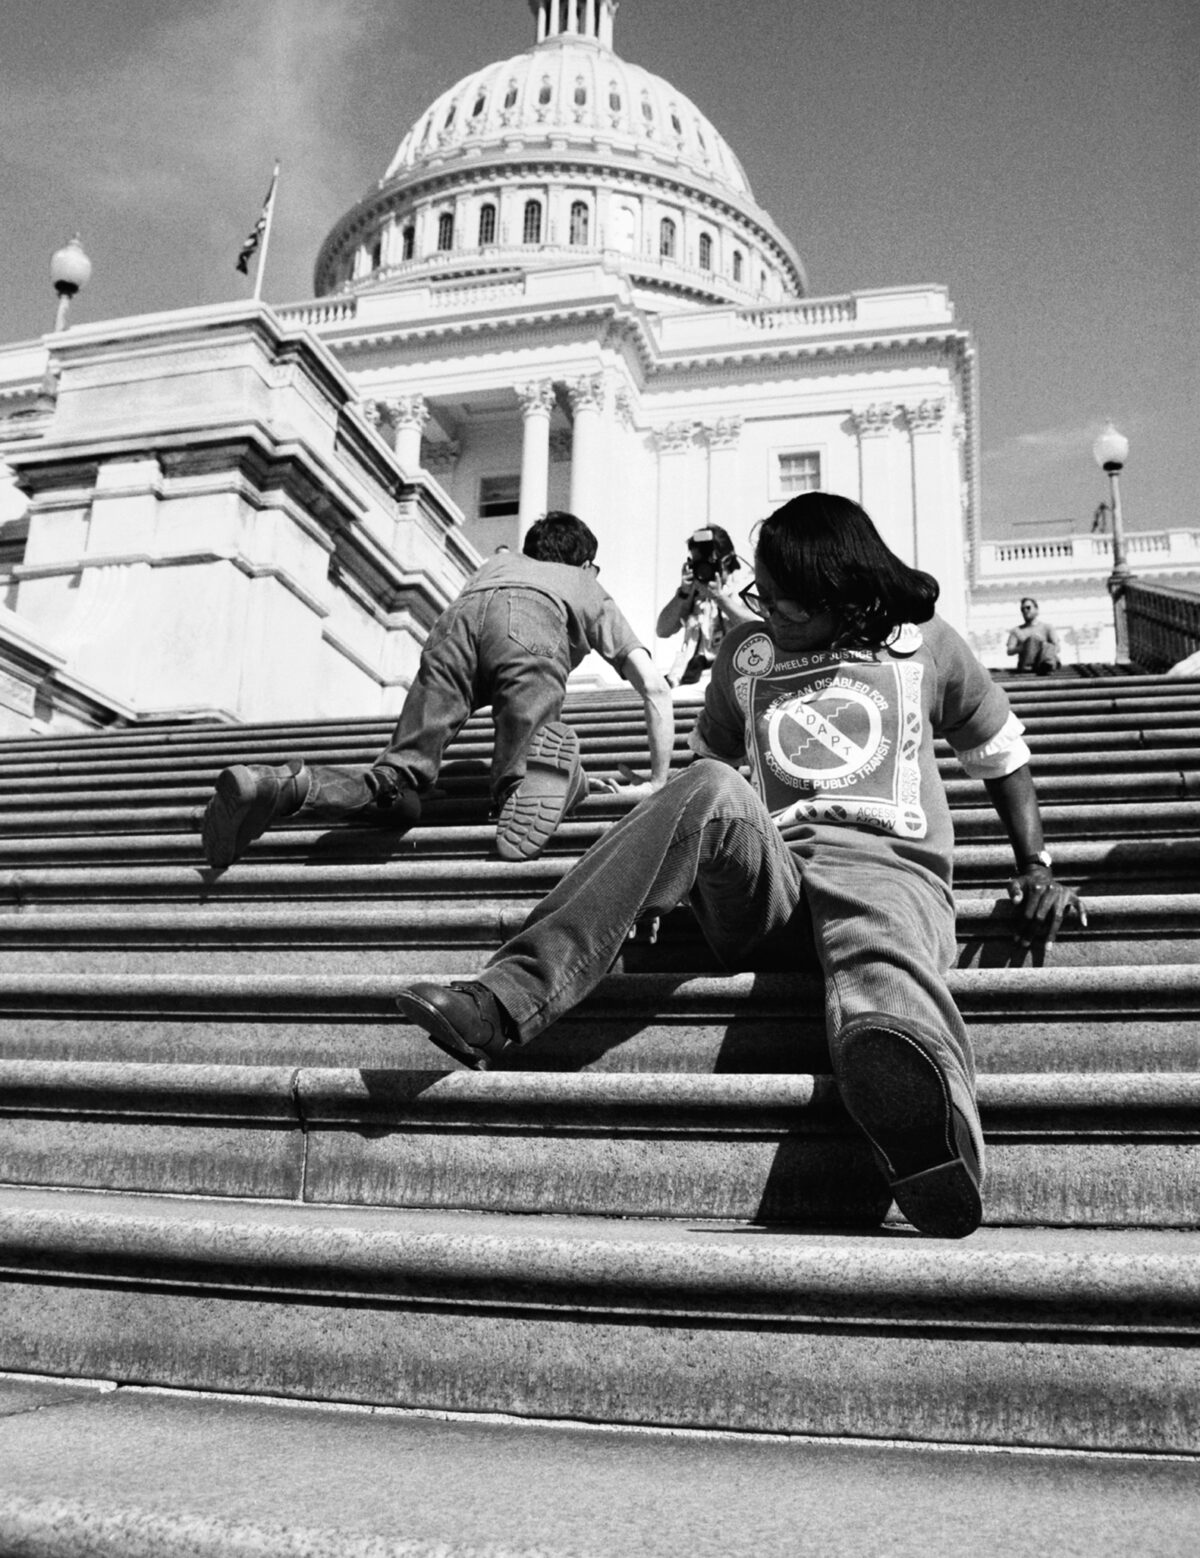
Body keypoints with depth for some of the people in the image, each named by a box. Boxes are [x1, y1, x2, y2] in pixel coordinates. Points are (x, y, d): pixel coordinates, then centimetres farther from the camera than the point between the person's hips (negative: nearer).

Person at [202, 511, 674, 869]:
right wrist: (658, 783, 33)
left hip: (456, 620, 3)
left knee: (396, 789, -2)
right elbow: (655, 688, 28)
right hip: (532, 623, -3)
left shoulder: (499, 562, 48)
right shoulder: (590, 589, 39)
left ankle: (284, 784, -25)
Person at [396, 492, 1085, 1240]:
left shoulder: (923, 642, 18)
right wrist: (653, 880, 18)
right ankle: (506, 1001, -41)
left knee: (881, 967, -41)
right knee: (709, 788, -32)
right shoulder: (747, 652, 23)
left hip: (892, 874, -2)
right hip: (767, 886, 2)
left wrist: (1037, 867, 16)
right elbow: (710, 757, 30)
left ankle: (929, 1146, -79)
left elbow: (1002, 752, 26)